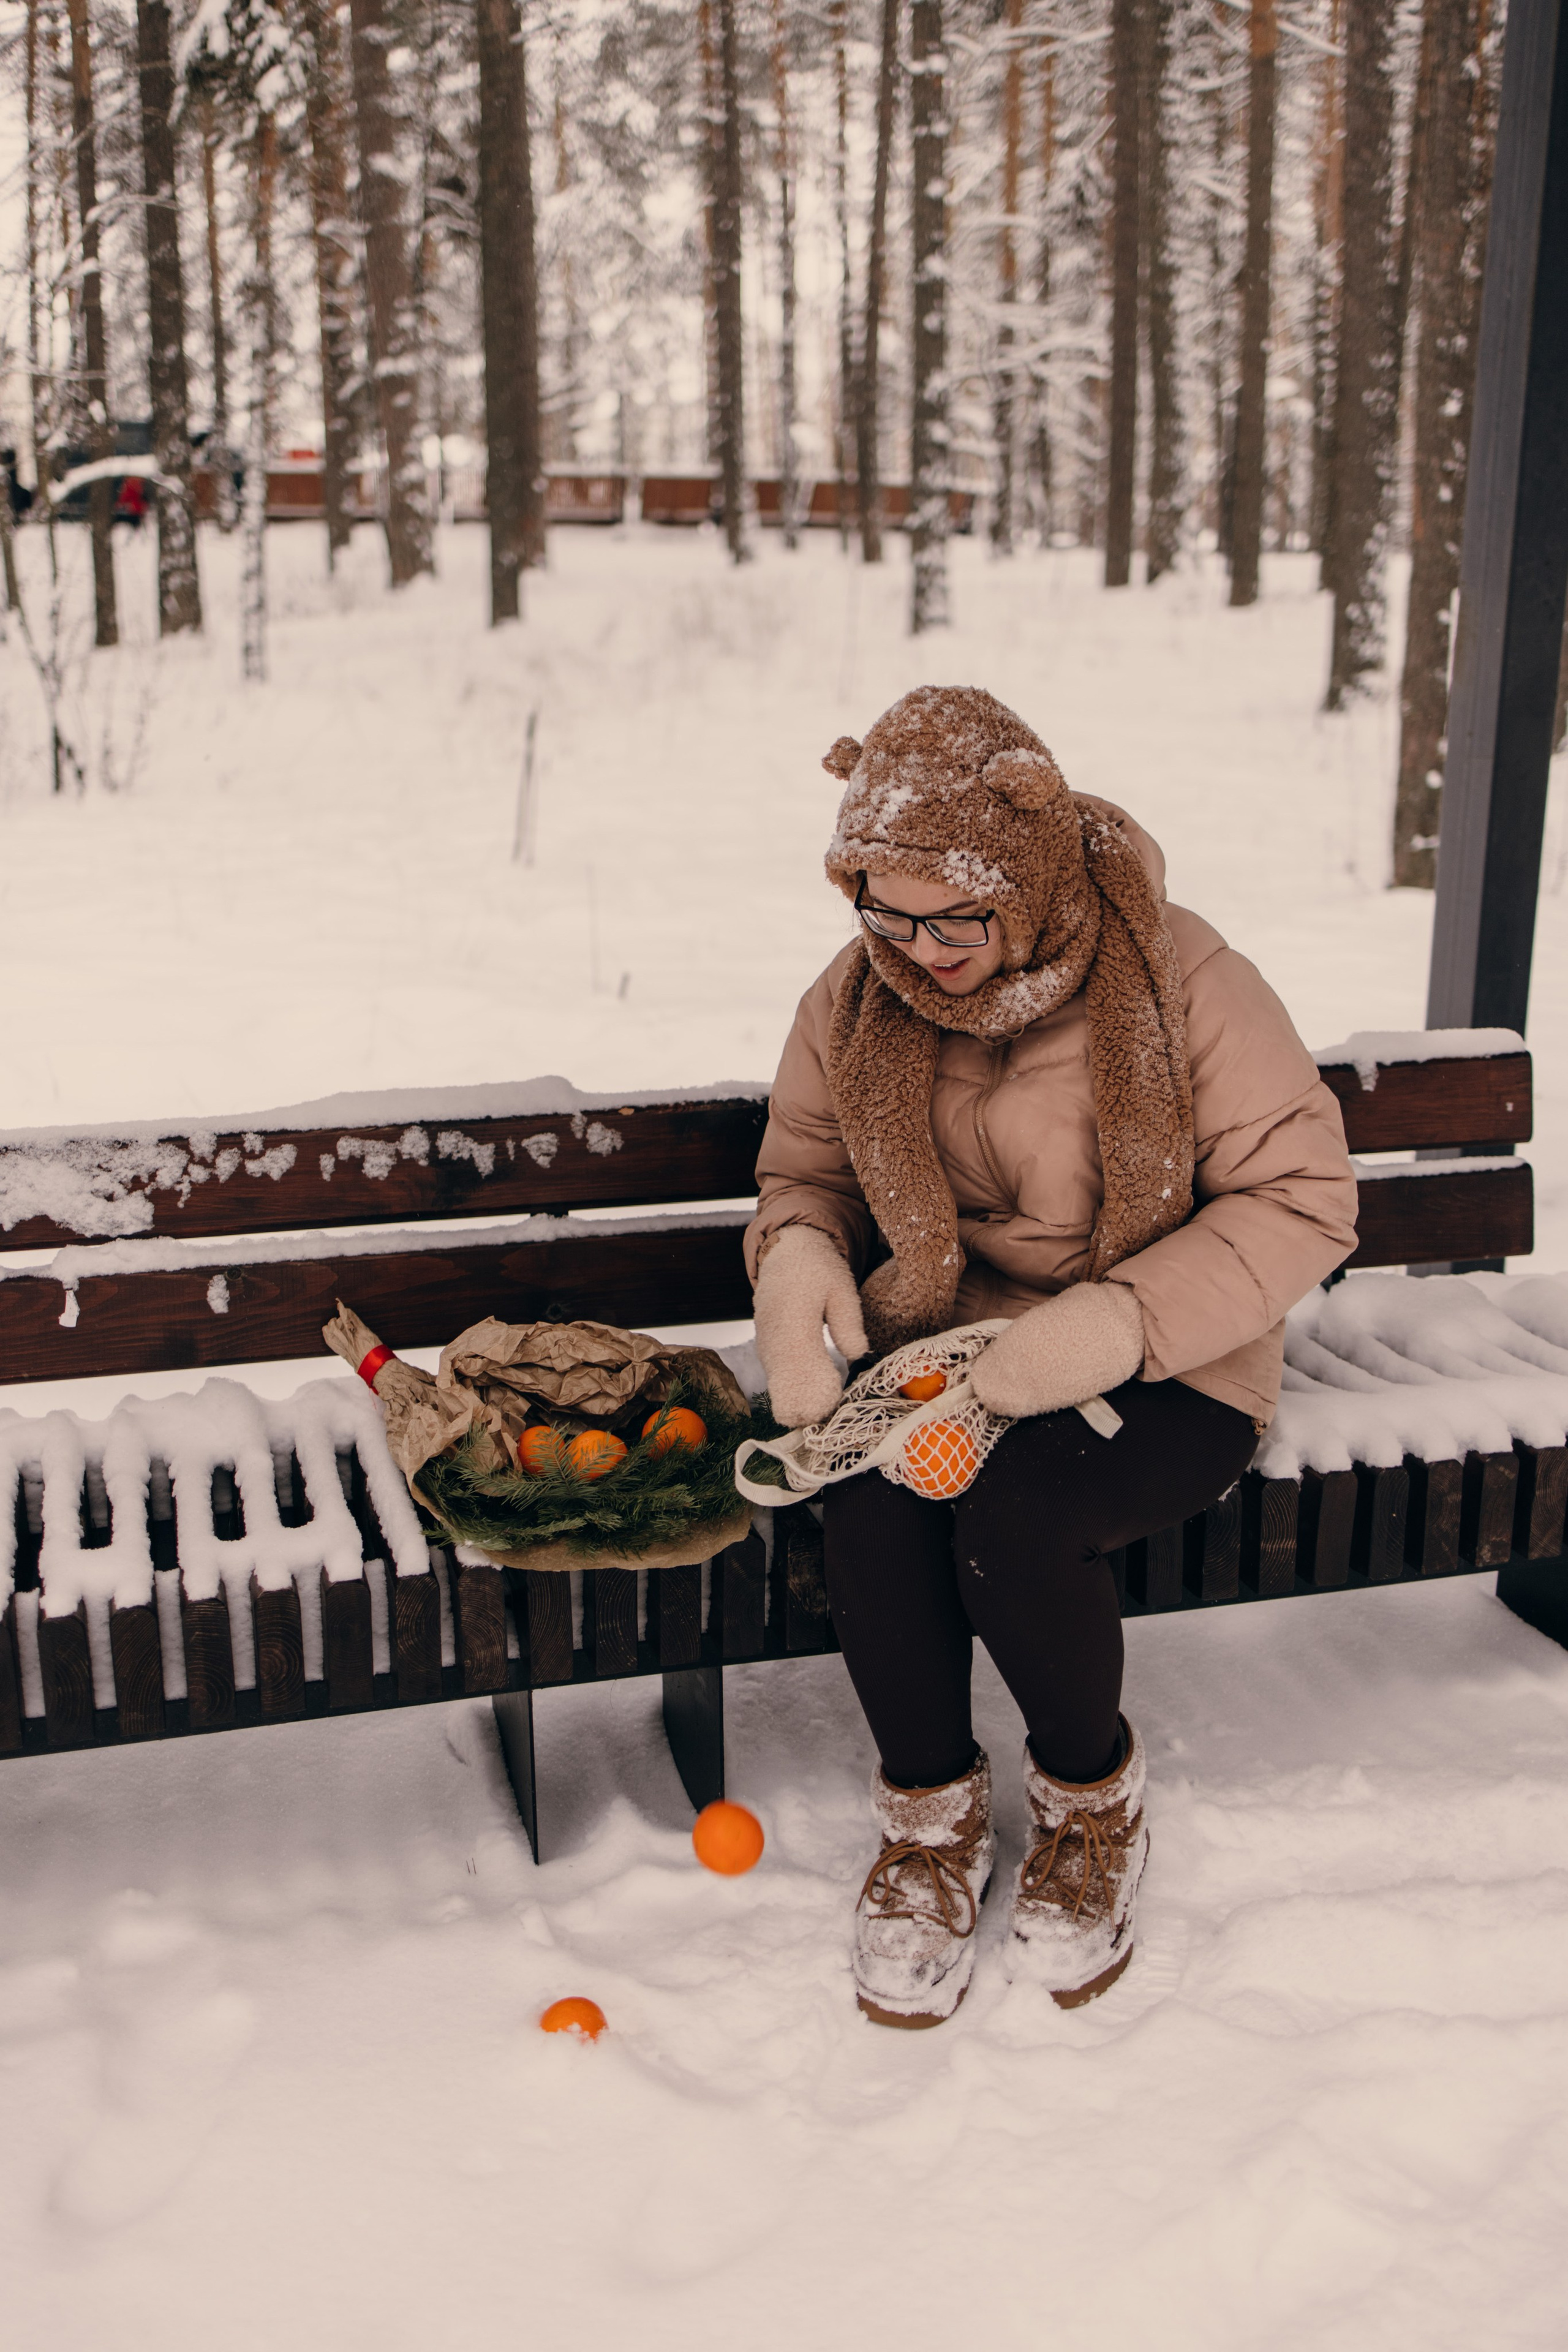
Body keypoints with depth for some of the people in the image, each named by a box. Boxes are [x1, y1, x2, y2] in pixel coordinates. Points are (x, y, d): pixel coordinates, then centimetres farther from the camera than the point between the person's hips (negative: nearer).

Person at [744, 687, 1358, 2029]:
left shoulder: (1181, 984, -14)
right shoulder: (854, 1003, -1)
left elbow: (1305, 1199, -12)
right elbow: (804, 1173, 13)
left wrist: (1127, 1319, -27)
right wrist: (796, 1253, -13)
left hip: (1160, 1377, -3)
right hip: (930, 1344, 4)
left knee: (1012, 1518, -32)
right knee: (870, 1499, -28)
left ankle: (1092, 1801, 3)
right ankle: (932, 1814, 1)